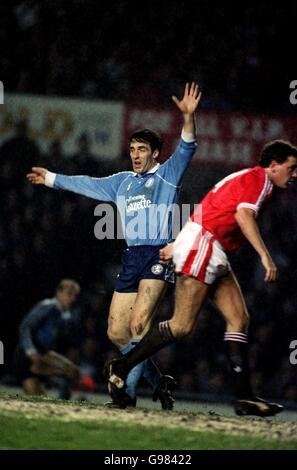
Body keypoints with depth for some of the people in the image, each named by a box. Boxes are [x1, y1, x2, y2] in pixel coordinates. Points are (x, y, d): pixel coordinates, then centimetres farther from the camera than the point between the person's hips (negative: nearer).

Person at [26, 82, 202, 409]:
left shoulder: (167, 174, 4)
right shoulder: (122, 182, 21)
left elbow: (186, 149, -12)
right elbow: (88, 184, 33)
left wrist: (188, 118, -29)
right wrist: (52, 179, 41)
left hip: (159, 256, -7)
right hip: (131, 258, 7)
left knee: (138, 325, -20)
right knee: (116, 333, 2)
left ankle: (128, 392, -20)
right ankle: (158, 381, 17)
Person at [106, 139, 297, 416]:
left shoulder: (249, 178, 25)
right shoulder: (258, 179, -6)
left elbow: (206, 213, 26)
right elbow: (244, 215, -24)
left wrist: (177, 245, 25)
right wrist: (265, 256, -30)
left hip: (214, 257, 11)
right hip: (202, 247, -11)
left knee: (239, 318, 1)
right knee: (182, 326, -12)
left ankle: (243, 396, -4)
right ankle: (122, 368, -3)